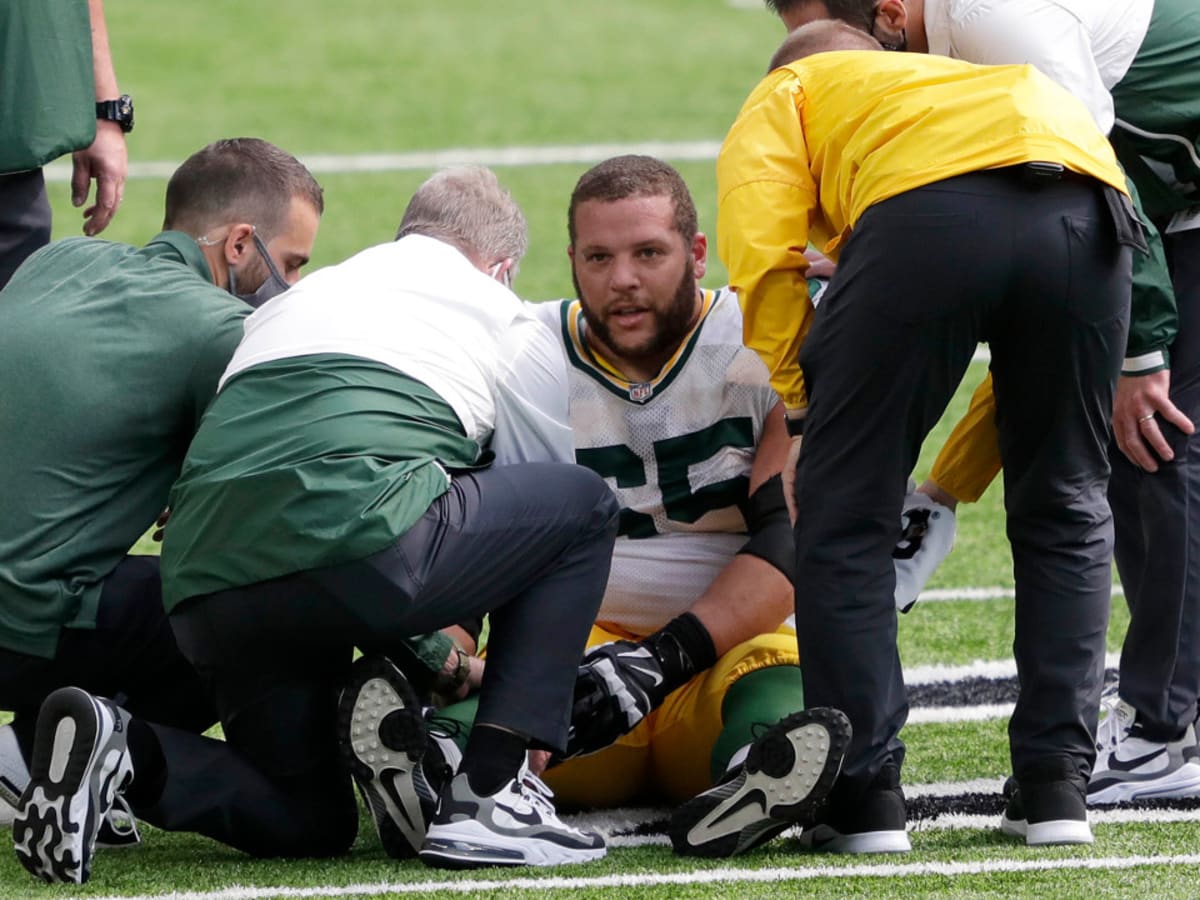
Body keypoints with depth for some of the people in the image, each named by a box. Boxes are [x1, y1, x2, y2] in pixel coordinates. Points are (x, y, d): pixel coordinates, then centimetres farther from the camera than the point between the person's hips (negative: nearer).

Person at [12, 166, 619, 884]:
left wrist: (422, 642, 52)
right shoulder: (511, 328, 23)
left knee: (308, 822, 25)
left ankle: (128, 749, -6)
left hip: (201, 597, 6)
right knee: (587, 505, 19)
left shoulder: (289, 303, 37)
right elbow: (552, 507, 32)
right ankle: (492, 794, 6)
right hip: (357, 548, -6)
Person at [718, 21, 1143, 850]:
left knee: (844, 522, 11)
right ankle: (1055, 785, 20)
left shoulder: (784, 97, 32)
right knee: (1065, 514, 23)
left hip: (928, 210, -4)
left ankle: (866, 793, 10)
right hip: (1093, 210, 4)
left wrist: (803, 403, 18)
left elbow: (762, 252, 9)